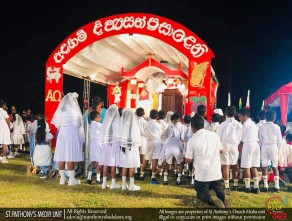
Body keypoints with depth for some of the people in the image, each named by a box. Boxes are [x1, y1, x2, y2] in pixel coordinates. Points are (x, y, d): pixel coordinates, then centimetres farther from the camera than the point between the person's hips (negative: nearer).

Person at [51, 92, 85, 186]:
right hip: (72, 133, -6)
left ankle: (62, 178, 14)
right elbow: (77, 124, -9)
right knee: (70, 157, -4)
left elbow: (56, 124, 9)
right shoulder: (73, 110, -8)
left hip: (62, 133, 6)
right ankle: (71, 179, 0)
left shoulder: (60, 109, 8)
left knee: (61, 156, 7)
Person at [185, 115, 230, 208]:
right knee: (218, 190, 24)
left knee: (201, 193, 17)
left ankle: (210, 199, -17)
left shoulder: (192, 140, -13)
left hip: (202, 174, -3)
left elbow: (188, 160, -8)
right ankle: (223, 196, -11)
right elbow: (220, 150, 13)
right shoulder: (215, 135, -1)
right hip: (216, 173, 4)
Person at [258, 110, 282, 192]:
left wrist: (260, 148, 9)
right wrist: (278, 149, 11)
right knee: (275, 166, 4)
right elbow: (279, 140, 0)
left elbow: (260, 140, 1)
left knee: (264, 166, 4)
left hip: (264, 147, 1)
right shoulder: (276, 127, -3)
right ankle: (277, 186, 3)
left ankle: (265, 186, 3)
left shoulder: (262, 127, 0)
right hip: (273, 146, 0)